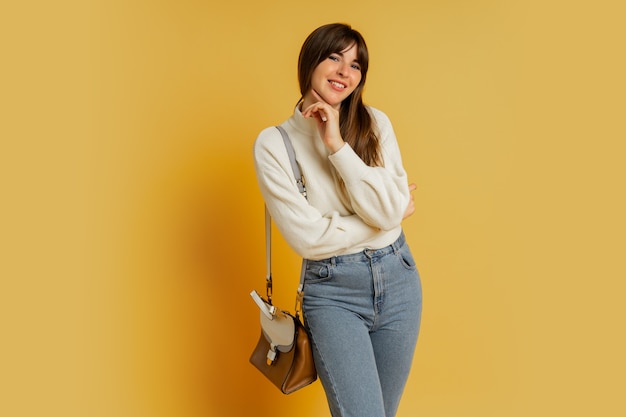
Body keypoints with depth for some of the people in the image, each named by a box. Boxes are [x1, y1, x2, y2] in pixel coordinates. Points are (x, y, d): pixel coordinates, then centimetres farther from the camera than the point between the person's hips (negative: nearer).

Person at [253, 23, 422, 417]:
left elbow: (389, 209, -13)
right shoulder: (274, 144, -8)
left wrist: (338, 146, -18)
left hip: (398, 277, 3)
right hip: (333, 292, -3)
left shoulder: (376, 123, -1)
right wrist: (388, 216, -8)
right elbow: (308, 237, -13)